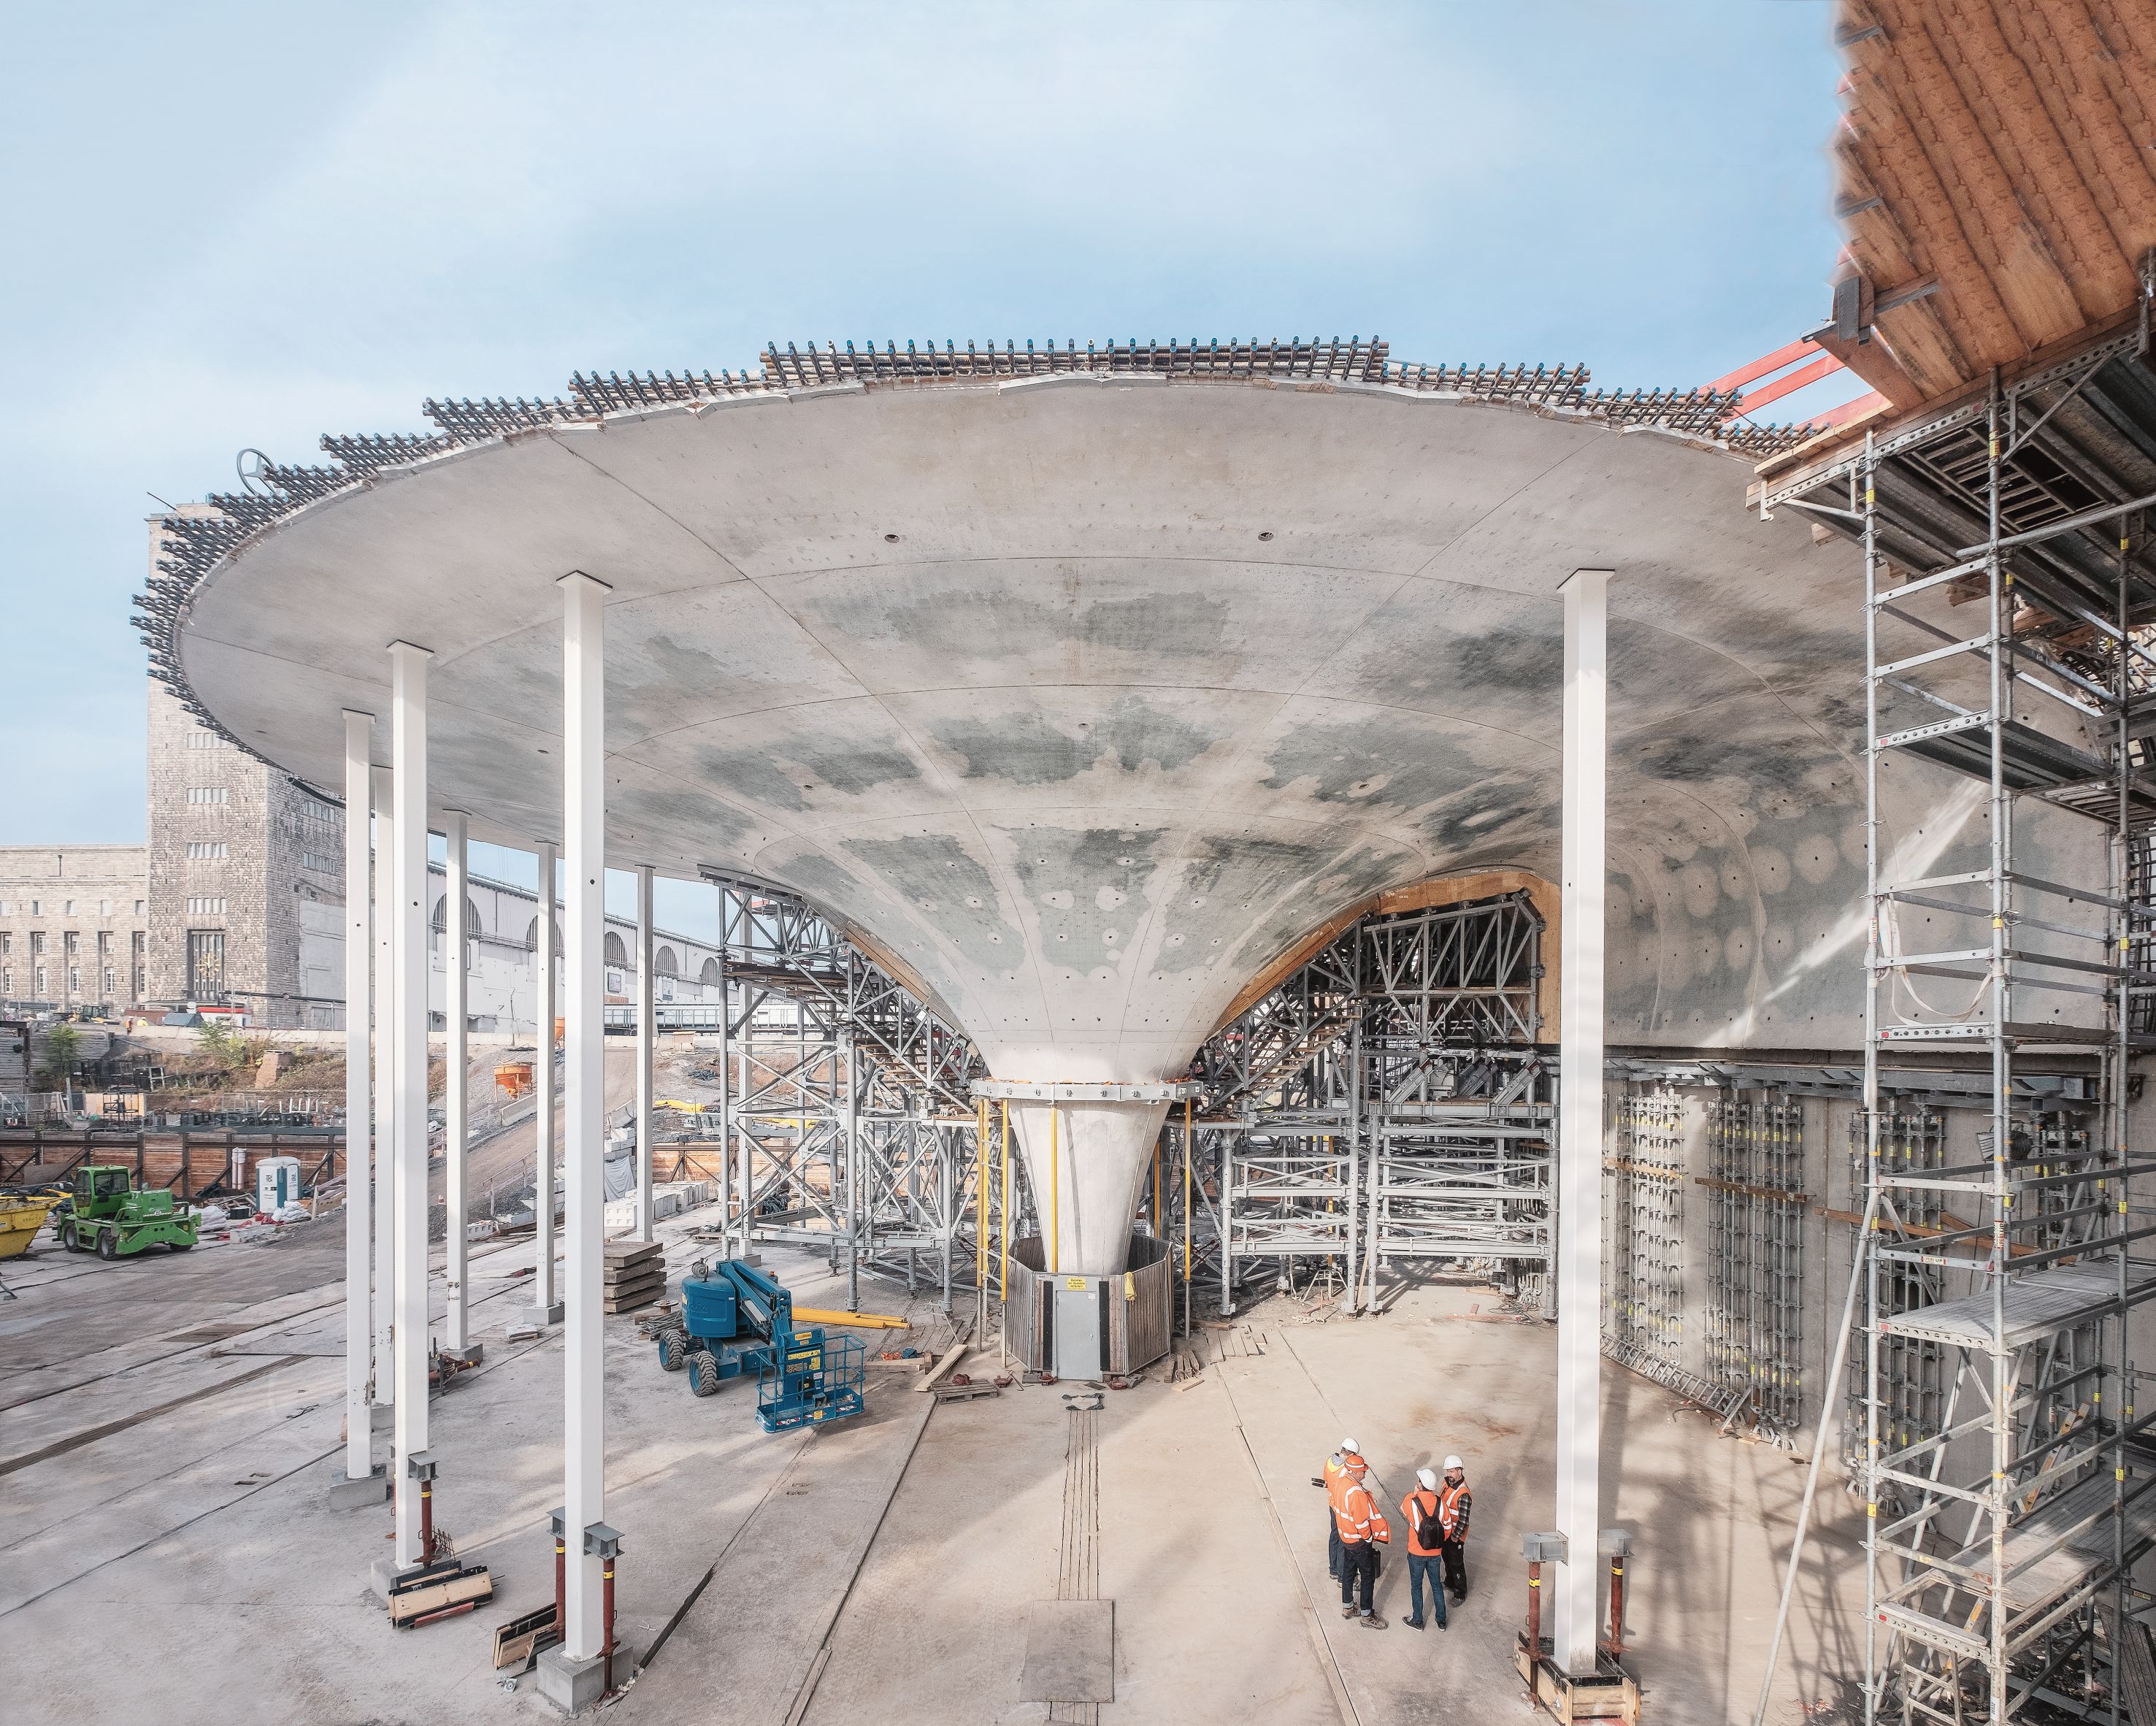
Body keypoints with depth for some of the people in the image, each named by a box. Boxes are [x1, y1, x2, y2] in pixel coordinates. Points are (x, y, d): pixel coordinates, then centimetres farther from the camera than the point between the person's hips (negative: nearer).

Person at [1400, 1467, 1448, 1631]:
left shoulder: (1411, 1502, -26)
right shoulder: (1440, 1503, -17)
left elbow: (1403, 1510, -1)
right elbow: (1446, 1528, -5)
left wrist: (1414, 1493, -1)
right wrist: (1438, 1543, 13)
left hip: (1416, 1553, -3)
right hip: (1435, 1553, 3)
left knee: (1416, 1587, 17)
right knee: (1436, 1585, 23)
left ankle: (1417, 1622, 31)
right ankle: (1441, 1621, 36)